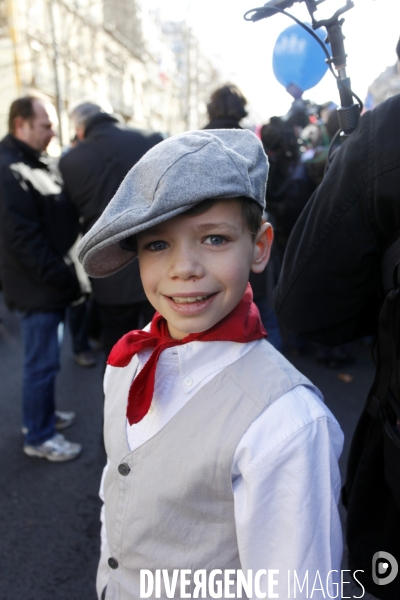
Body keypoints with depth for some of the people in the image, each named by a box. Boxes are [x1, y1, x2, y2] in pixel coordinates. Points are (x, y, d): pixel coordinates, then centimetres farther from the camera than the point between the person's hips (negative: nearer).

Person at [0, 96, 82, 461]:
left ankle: (43, 414, 37)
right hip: (36, 285, -9)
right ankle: (39, 437, 18)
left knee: (44, 358, 20)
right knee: (43, 362, 1)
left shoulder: (36, 163, 14)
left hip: (50, 280, 9)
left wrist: (64, 273, 8)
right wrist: (62, 277, -18)